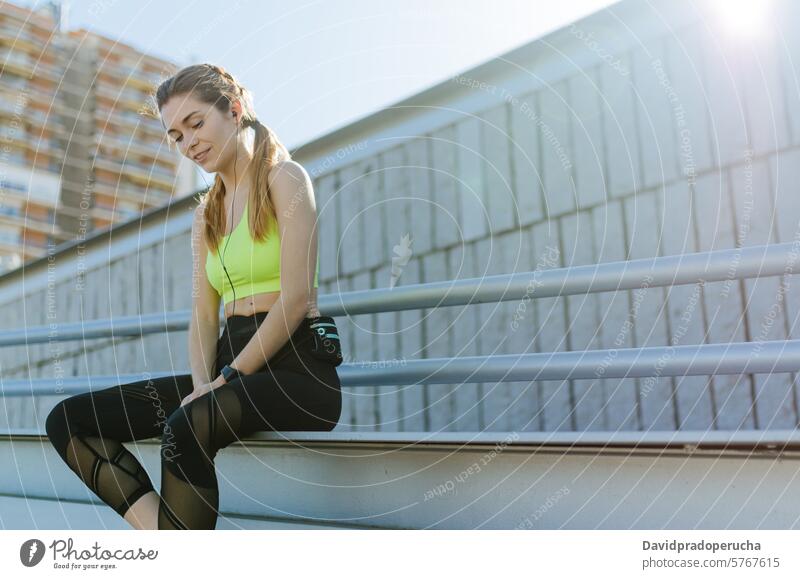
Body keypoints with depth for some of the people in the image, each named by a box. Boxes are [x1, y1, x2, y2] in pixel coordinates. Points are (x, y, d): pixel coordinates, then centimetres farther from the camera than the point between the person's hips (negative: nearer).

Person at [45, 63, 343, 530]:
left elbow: (296, 297, -12)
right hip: (233, 366, 7)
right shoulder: (208, 212, 21)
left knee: (186, 428, -35)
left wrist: (227, 379, -13)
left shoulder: (284, 177, -1)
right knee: (68, 420, -6)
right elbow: (204, 316, 11)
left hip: (297, 368, -7)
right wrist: (203, 383, -7)